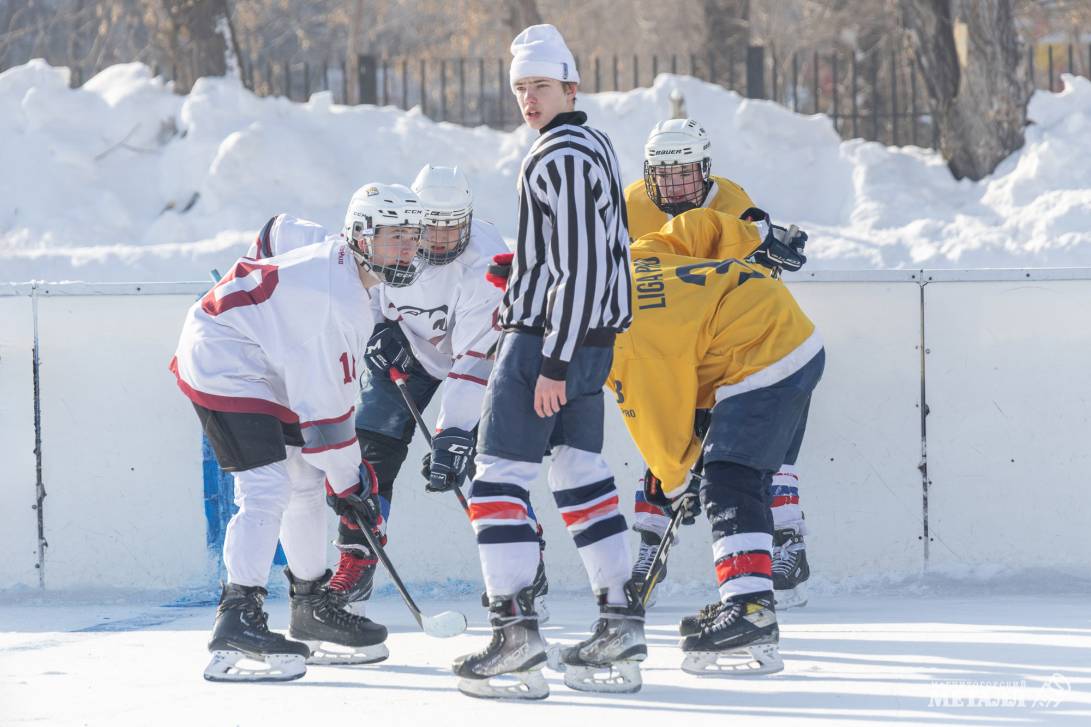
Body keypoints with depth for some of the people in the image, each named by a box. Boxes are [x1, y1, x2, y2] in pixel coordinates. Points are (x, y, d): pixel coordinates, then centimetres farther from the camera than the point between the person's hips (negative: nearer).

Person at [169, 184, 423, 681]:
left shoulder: (337, 262, 2)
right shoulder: (335, 298, -27)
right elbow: (322, 400, -25)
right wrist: (347, 480, -16)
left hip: (262, 372, 11)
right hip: (223, 370, -11)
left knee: (304, 481, 15)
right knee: (267, 487, -22)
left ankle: (312, 609, 27)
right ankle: (237, 624, -29)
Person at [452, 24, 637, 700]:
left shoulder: (560, 158, -16)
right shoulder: (597, 146, 15)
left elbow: (579, 267, -22)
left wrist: (554, 363, -22)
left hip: (547, 337, -10)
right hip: (594, 338, 10)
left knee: (499, 478, -8)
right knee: (581, 472, 14)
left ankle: (516, 629, -14)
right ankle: (622, 625, 13)